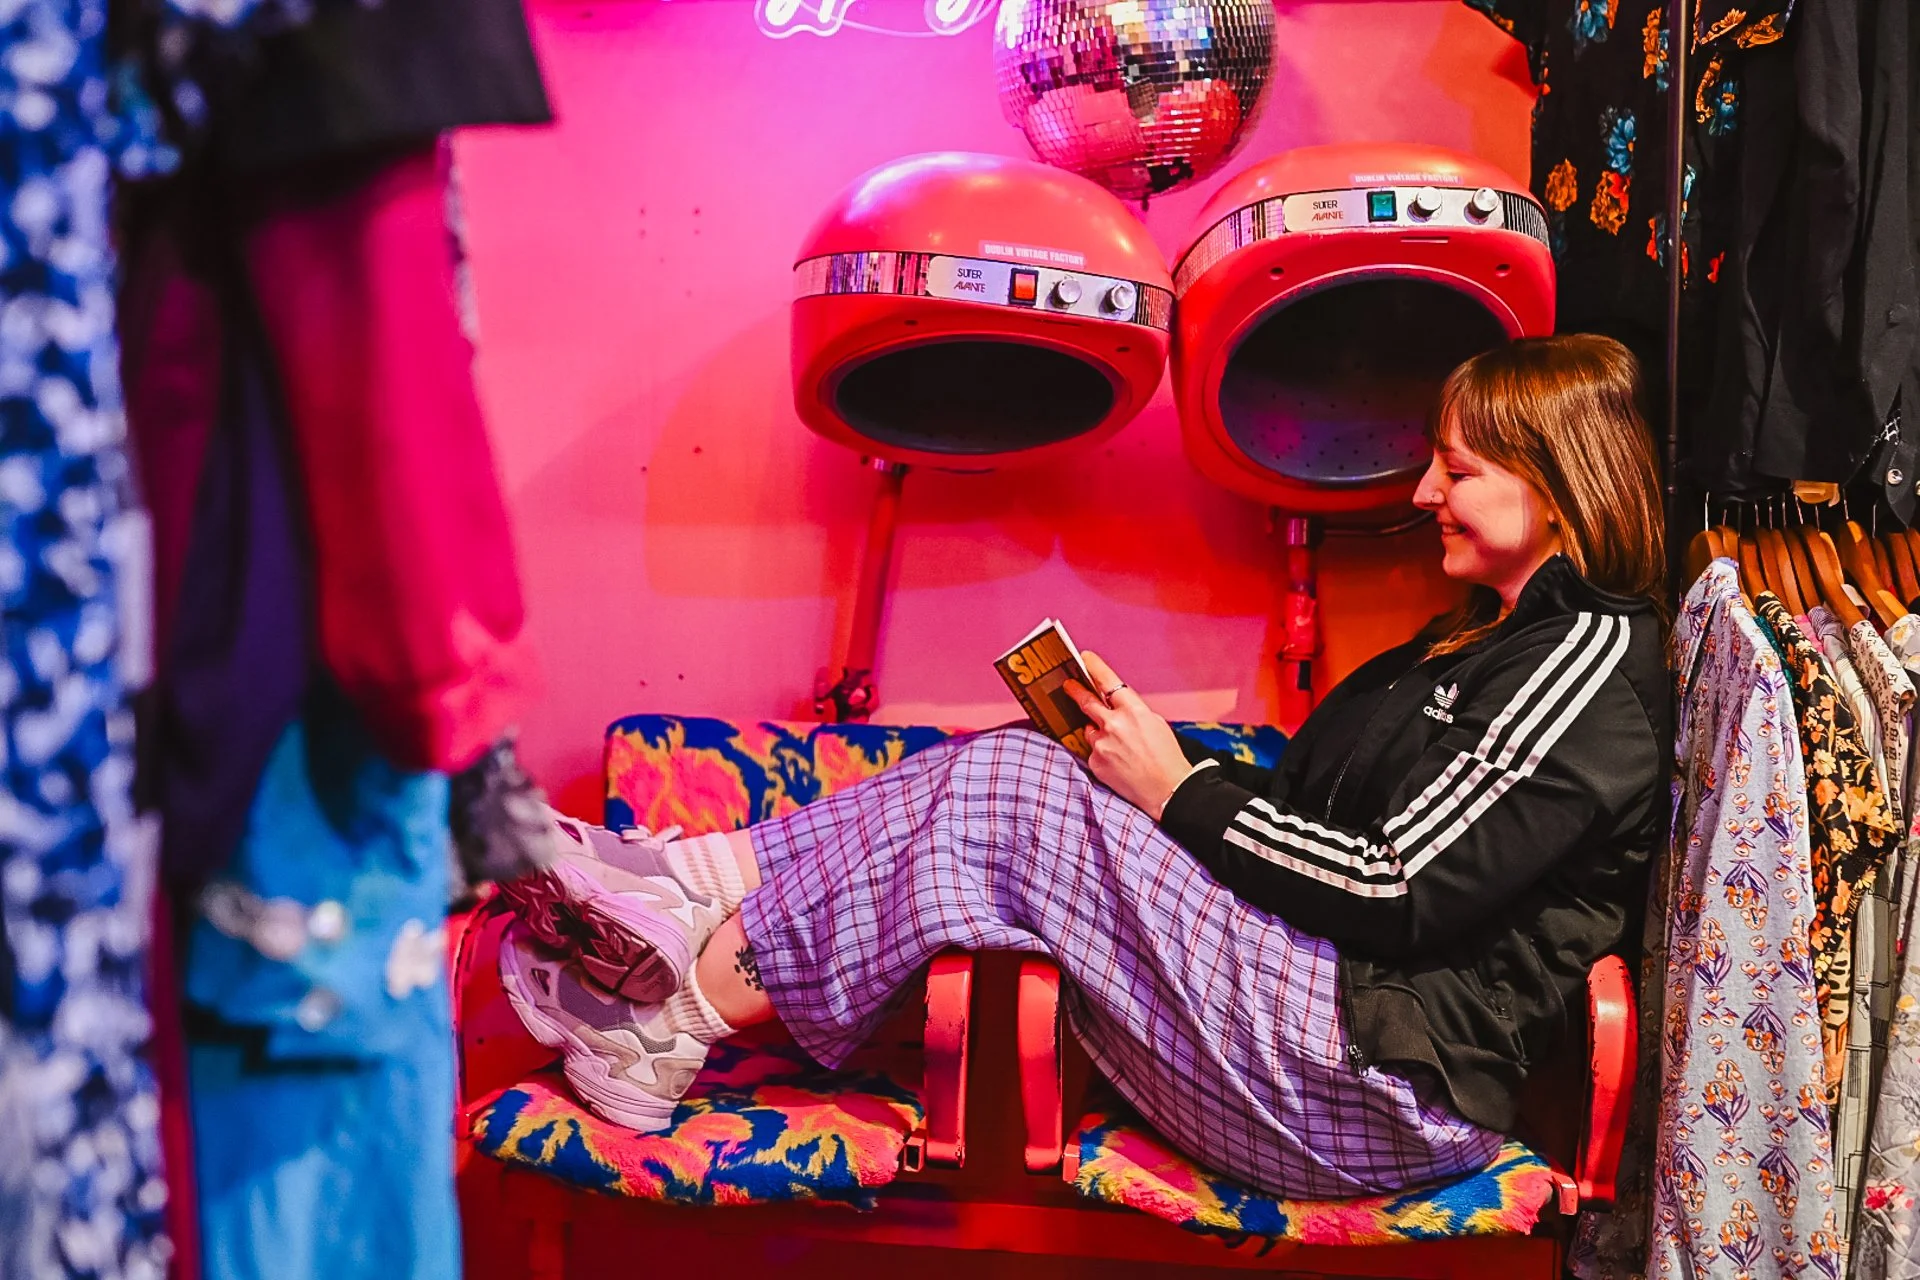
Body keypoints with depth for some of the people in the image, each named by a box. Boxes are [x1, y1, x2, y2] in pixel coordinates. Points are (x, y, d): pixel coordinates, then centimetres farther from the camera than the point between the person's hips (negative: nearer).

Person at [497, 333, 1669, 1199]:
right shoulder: (1490, 636, 21)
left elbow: (1399, 893, -18)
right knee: (1005, 768, -4)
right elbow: (1316, 815, 17)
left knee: (1008, 792, -17)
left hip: (1383, 1088, -9)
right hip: (1317, 1012, 9)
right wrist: (1146, 757, 3)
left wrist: (1182, 794, -10)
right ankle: (683, 894, -2)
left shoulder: (1592, 655, -10)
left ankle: (677, 1021, -7)